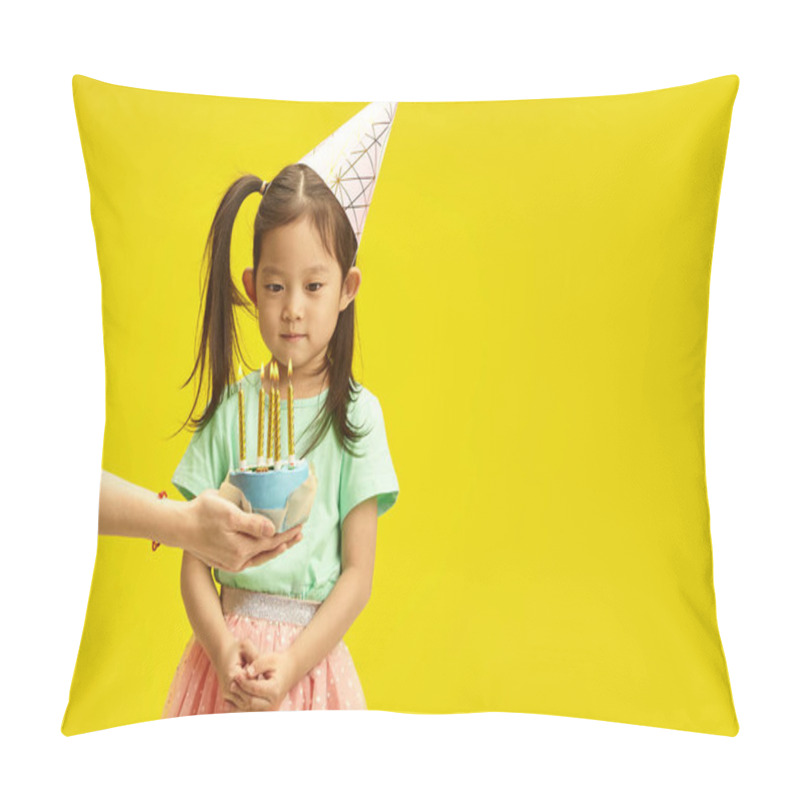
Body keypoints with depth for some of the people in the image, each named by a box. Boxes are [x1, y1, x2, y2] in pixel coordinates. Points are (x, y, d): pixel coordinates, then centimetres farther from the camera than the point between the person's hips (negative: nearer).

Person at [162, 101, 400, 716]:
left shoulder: (356, 413, -8)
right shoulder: (231, 406, -3)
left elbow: (359, 573, -7)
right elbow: (194, 562, -1)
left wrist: (293, 663, -14)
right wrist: (223, 650, -14)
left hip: (312, 653, -1)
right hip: (227, 647, 1)